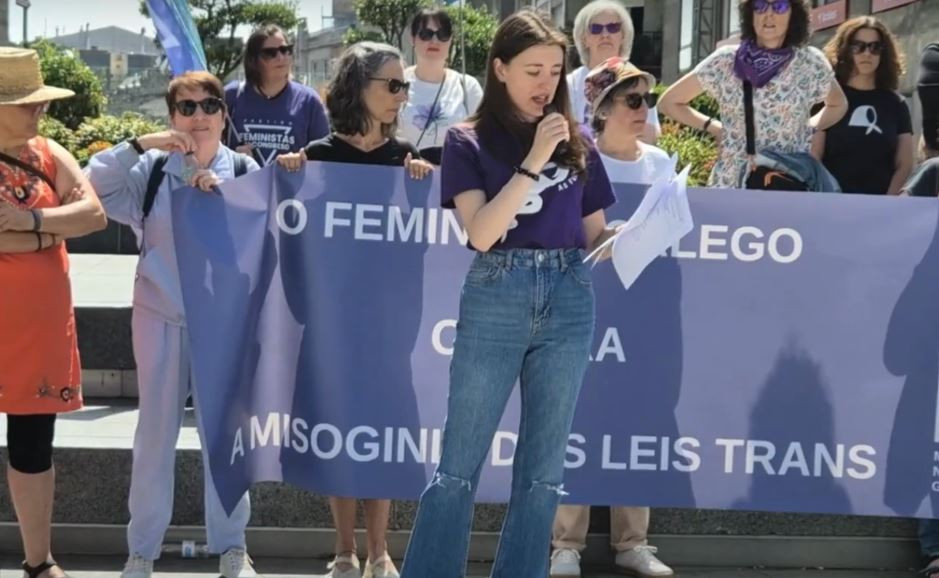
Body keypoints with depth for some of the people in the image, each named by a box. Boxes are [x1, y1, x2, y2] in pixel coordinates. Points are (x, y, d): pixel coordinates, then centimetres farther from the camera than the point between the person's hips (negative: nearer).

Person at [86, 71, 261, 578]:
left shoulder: (244, 170, 1)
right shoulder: (151, 169, 0)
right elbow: (95, 179, -10)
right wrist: (142, 144, -18)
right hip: (159, 317, 0)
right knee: (155, 432, 5)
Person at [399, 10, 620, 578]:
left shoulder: (577, 143, 10)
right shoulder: (469, 142, 1)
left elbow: (595, 235, 15)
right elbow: (481, 233, -10)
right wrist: (533, 162, -15)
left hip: (569, 298, 3)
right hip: (496, 297, -3)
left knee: (544, 467, 7)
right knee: (461, 462, 0)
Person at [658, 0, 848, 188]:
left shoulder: (810, 62, 2)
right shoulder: (725, 61, 1)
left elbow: (838, 105, 22)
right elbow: (669, 102, 11)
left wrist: (808, 128, 7)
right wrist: (714, 127, 4)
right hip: (731, 183, 0)